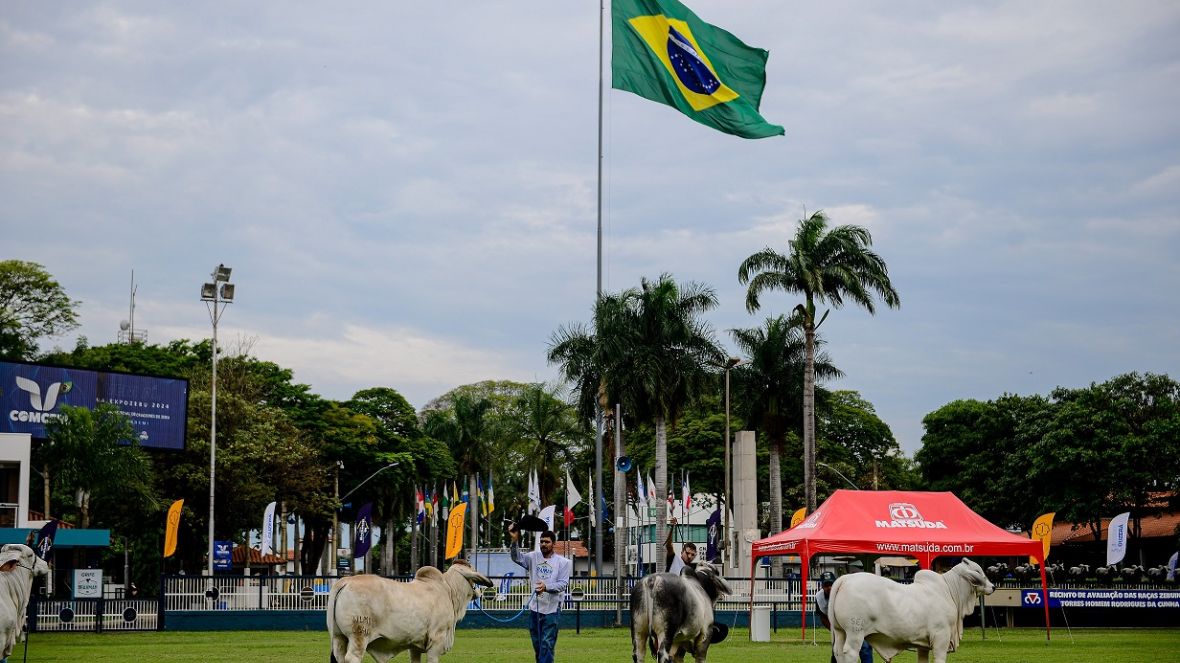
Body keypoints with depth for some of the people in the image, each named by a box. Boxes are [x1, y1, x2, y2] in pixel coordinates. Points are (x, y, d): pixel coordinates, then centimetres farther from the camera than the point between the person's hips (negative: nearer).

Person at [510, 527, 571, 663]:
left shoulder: (563, 562, -2)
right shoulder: (534, 557, 8)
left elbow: (563, 584, -10)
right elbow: (517, 558, -5)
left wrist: (546, 586, -28)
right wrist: (515, 541, -22)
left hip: (551, 609, -4)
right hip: (535, 607, 5)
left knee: (547, 644, -7)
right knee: (536, 643, 13)